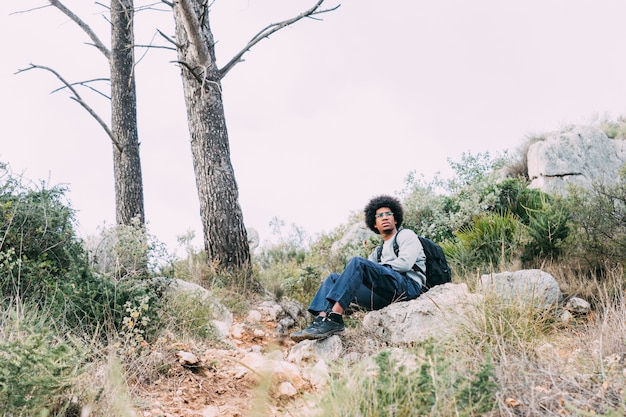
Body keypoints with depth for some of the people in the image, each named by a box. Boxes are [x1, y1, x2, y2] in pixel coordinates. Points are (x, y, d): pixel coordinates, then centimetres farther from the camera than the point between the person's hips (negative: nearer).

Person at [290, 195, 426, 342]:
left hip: (409, 285, -7)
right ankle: (321, 319, -26)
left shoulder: (406, 235, 13)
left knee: (358, 262, -27)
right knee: (334, 278, 1)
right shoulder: (378, 252, 32)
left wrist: (375, 269, -1)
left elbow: (405, 263, -6)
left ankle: (334, 319, -39)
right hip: (384, 296, 7)